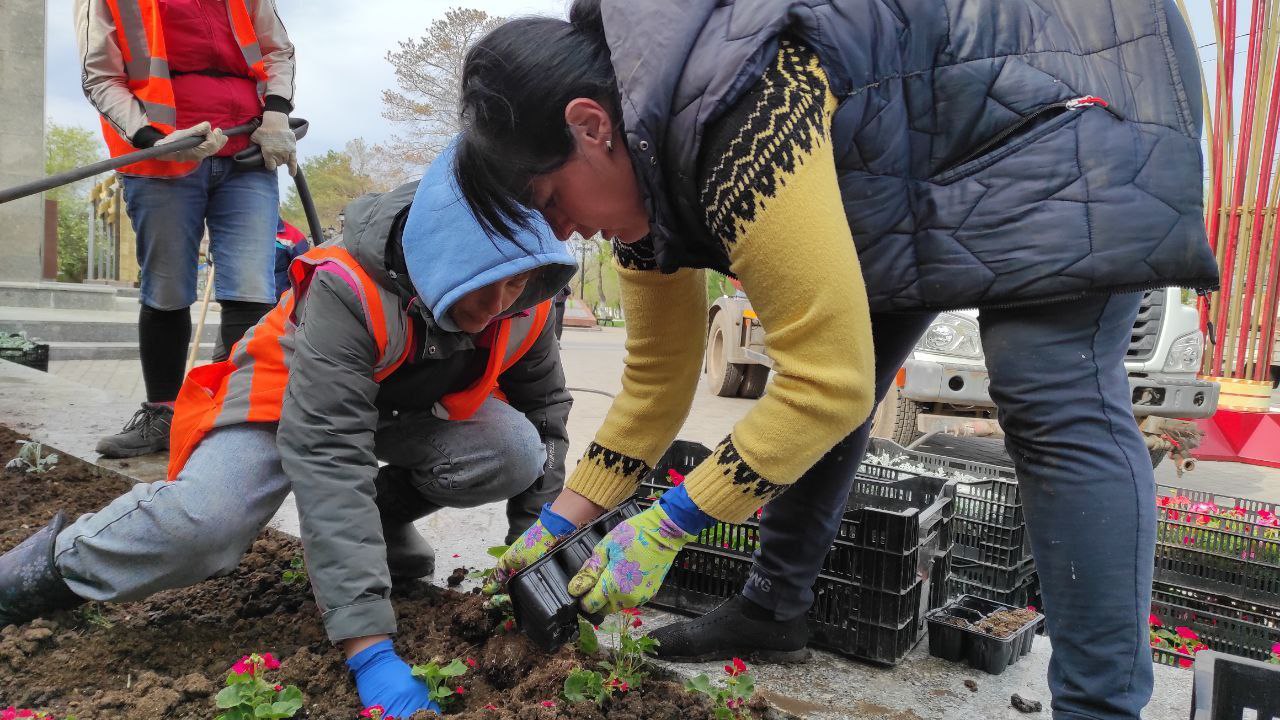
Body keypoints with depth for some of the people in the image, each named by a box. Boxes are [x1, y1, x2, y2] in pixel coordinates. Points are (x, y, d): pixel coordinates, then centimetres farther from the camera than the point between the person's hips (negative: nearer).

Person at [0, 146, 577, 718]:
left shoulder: (524, 304, -22)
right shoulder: (348, 289, -38)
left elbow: (545, 408, -4)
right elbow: (327, 457, -44)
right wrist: (369, 647, -47)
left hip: (411, 403, 5)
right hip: (290, 394, -4)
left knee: (517, 452, -22)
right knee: (205, 526, -30)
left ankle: (382, 512, 6)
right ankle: (58, 562, 2)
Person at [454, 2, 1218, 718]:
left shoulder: (743, 122, -38)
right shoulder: (642, 166, -8)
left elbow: (832, 383, -34)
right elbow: (657, 379, 0)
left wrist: (664, 528, -26)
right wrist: (560, 523, 1)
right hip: (935, 166, 8)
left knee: (1053, 399, -25)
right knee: (814, 380, 4)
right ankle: (776, 609, 17)